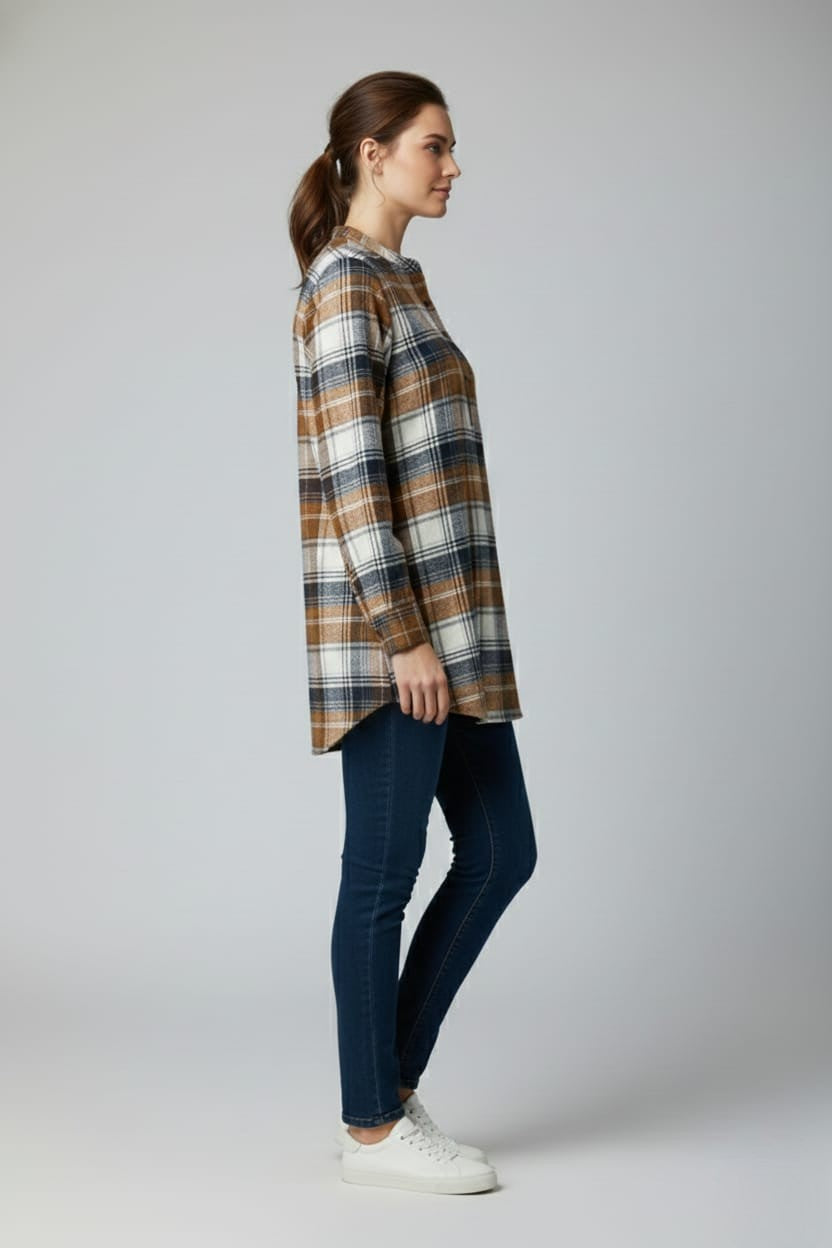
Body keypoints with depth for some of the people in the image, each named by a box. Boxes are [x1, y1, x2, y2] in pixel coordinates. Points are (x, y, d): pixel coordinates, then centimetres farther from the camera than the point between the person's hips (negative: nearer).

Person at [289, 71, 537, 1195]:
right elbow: (351, 473, -18)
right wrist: (404, 636, -20)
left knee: (501, 852, 11)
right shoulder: (347, 285, -12)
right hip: (391, 620, -10)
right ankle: (374, 1130, 14)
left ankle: (392, 1081, 23)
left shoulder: (399, 281, 18)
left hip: (447, 620, 10)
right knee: (384, 875, 1)